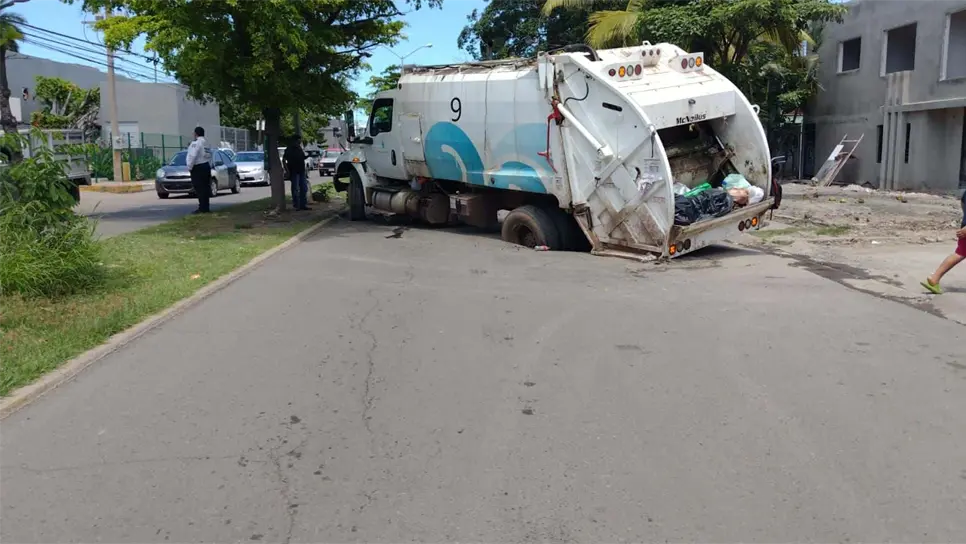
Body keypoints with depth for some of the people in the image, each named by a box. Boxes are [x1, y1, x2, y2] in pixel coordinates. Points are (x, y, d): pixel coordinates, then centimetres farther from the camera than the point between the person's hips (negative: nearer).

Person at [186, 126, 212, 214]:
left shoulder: (196, 143, -13)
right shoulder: (206, 143, 15)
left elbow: (193, 156, -19)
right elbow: (210, 156, 13)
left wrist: (189, 167, -11)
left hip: (198, 168, -9)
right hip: (206, 166, 9)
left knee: (199, 188, -8)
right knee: (205, 188, 10)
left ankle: (203, 208, -11)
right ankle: (206, 207, 12)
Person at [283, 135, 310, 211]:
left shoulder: (299, 149, 13)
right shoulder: (289, 149, -7)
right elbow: (284, 160, -10)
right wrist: (287, 170, -16)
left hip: (301, 171, 7)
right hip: (294, 172, -7)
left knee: (304, 188, 6)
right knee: (295, 189, -3)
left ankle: (303, 205, 13)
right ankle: (296, 205, 4)